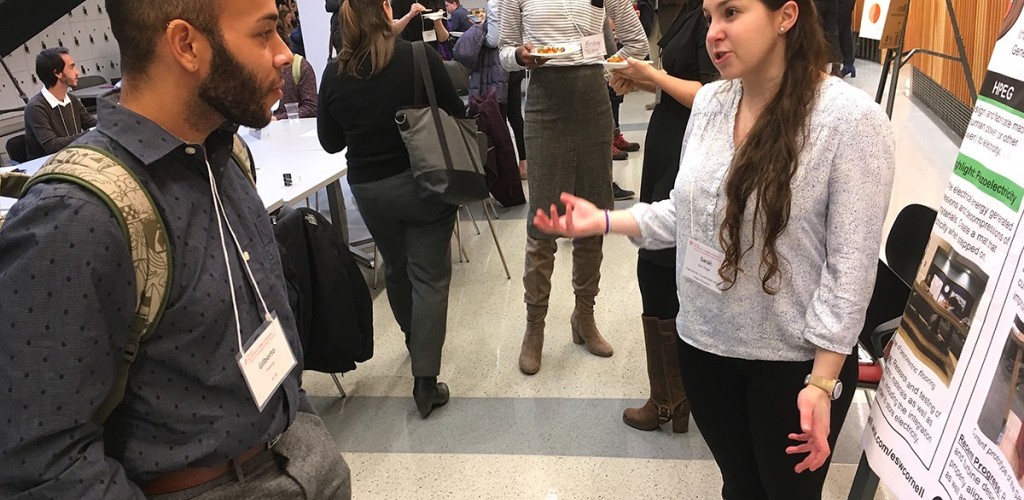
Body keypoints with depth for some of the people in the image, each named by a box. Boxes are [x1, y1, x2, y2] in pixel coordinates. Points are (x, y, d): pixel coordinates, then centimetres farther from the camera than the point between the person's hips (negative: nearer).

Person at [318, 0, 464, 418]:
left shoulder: (334, 74, -6)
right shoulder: (421, 59, -12)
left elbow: (330, 142, 4)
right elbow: (456, 115, -3)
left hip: (369, 189, 3)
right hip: (424, 182, -3)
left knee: (396, 269, 23)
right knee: (429, 277, 3)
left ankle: (414, 339, 46)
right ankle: (425, 380, 1)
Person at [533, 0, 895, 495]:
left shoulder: (851, 119, -18)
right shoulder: (708, 102, 0)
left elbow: (850, 266, -17)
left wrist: (821, 382, -17)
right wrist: (604, 221, 0)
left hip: (792, 361, -4)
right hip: (704, 343, 5)